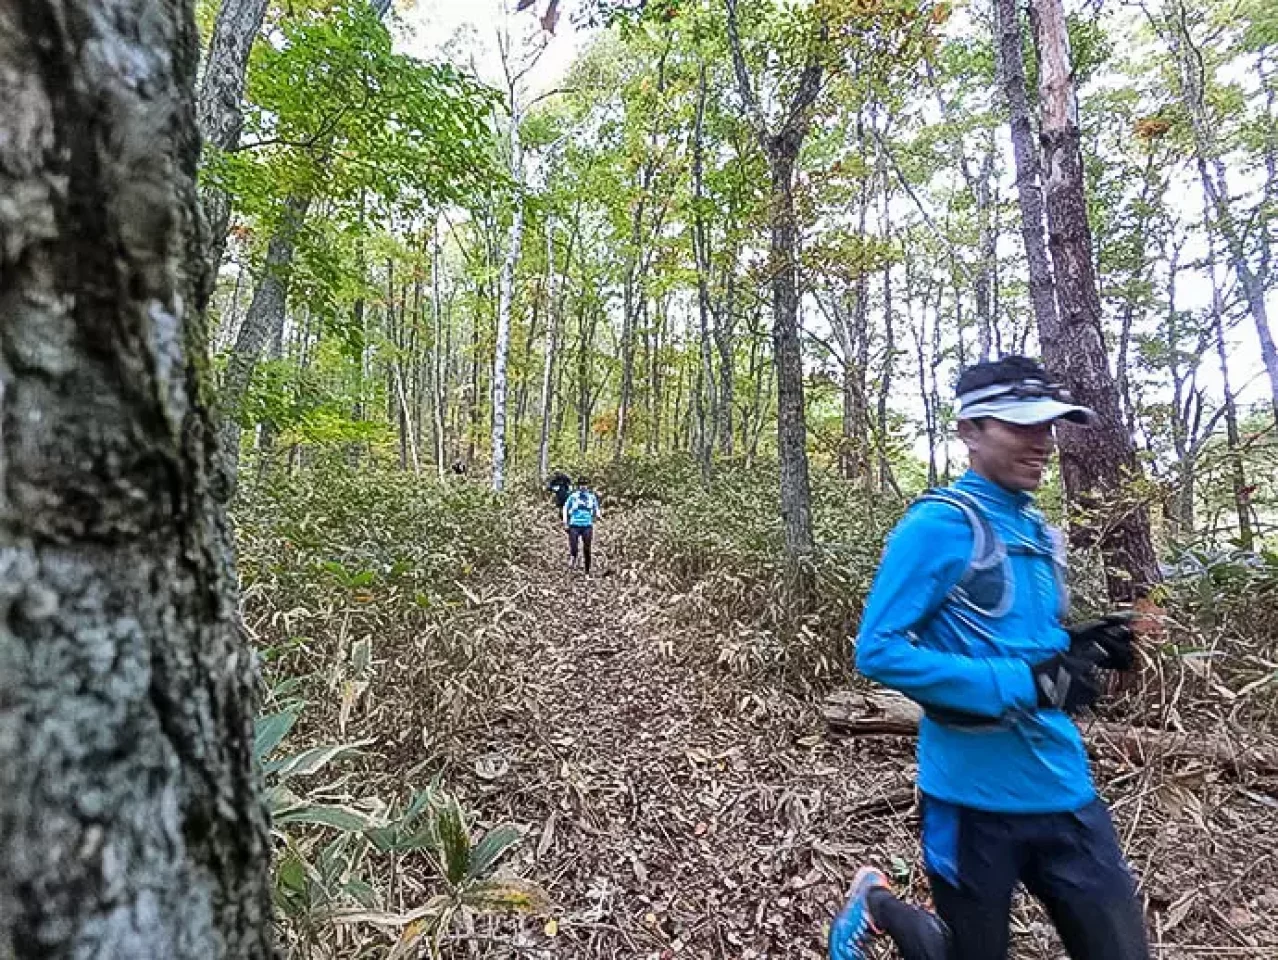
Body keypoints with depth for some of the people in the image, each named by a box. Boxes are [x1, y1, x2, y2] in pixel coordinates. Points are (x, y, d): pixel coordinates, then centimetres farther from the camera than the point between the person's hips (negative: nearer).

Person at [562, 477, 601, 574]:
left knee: (587, 550, 3)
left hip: (587, 526, 1)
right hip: (574, 525, -1)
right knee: (573, 549, -11)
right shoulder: (573, 496, 0)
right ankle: (572, 557, 23)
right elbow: (565, 508, 7)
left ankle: (587, 572, 13)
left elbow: (597, 508, 16)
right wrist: (565, 523, 1)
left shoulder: (592, 496, 6)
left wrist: (598, 514, -7)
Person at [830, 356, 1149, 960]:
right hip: (978, 795, -6)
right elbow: (877, 650, -22)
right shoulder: (938, 524, -18)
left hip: (1064, 789, 7)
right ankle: (876, 904, 44)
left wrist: (1073, 648, -2)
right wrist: (1020, 685, -25)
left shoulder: (1037, 531, 7)